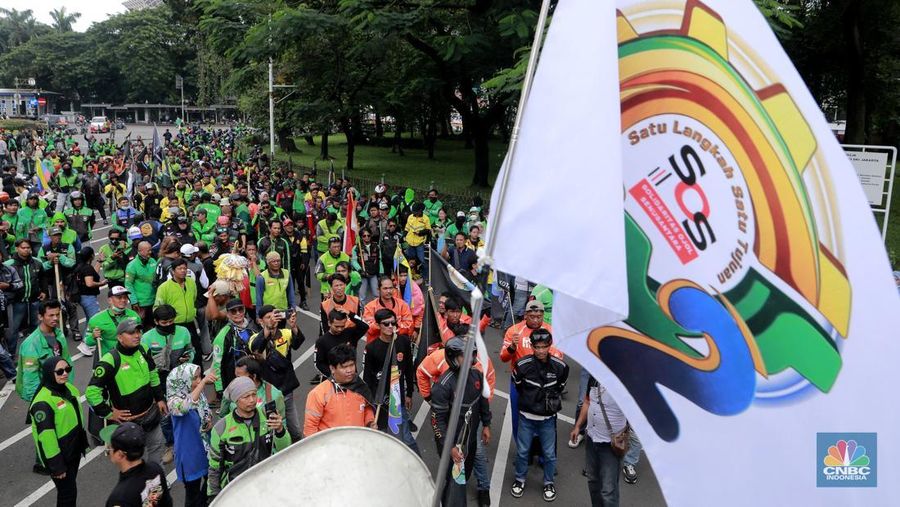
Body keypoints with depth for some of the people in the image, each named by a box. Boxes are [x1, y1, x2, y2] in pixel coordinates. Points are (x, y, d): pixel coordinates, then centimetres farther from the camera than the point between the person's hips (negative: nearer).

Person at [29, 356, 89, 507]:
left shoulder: (68, 387, 2)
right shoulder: (43, 401, -26)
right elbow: (46, 436, -25)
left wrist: (82, 443, 21)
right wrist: (56, 465, -22)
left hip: (74, 449, 8)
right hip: (59, 455, -8)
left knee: (70, 487, 22)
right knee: (67, 492, 2)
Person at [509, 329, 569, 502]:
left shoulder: (560, 366, -14)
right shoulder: (522, 365, -18)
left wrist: (551, 401, 9)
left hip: (548, 418, 1)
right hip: (526, 416, 0)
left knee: (549, 453, 11)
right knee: (522, 451, 13)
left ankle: (548, 483, 34)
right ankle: (520, 479, 36)